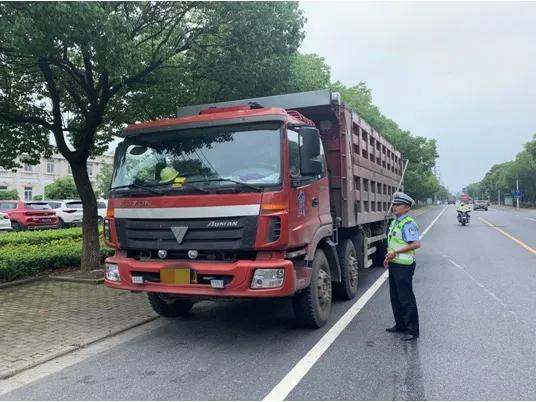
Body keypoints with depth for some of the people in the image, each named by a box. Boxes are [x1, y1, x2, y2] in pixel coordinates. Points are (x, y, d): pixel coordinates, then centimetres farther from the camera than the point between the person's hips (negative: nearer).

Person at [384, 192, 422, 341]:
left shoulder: (408, 224, -18)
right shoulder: (394, 222, 13)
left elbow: (416, 244, -28)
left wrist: (396, 252, -27)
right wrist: (388, 257, 13)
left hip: (404, 266, -10)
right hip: (394, 264, 10)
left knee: (406, 299, -3)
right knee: (395, 297, 18)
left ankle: (412, 330, 6)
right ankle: (400, 325, 31)